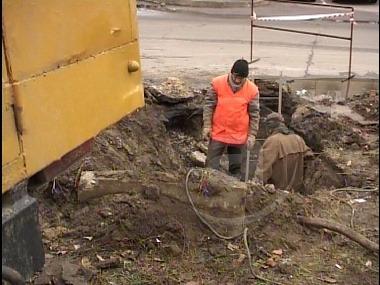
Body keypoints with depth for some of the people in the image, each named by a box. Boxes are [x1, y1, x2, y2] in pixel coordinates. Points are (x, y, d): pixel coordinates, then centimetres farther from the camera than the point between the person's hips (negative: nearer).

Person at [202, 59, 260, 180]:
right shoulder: (217, 83, -9)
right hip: (218, 133, 0)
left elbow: (254, 114, -1)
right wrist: (207, 126, -7)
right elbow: (208, 105, -3)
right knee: (211, 165, 6)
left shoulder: (252, 89, -7)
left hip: (239, 136, 0)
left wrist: (252, 135, -3)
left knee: (236, 167, 11)